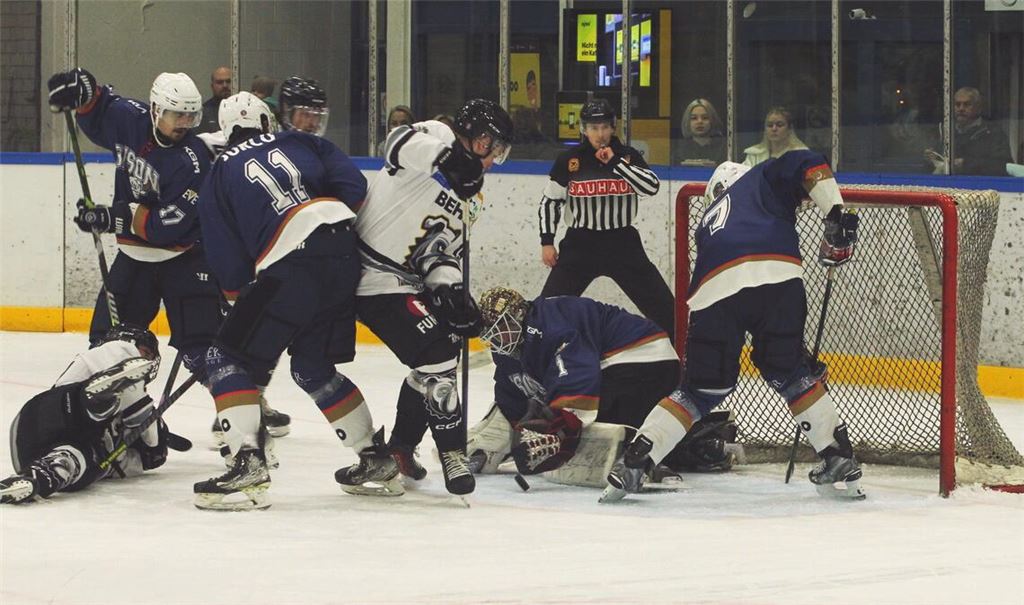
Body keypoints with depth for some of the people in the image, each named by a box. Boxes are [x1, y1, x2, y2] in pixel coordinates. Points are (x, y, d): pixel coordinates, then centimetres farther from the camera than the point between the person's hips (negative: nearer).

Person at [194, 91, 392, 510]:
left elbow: (228, 265, 11)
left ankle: (248, 463, -14)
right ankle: (376, 458, 28)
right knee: (313, 367, 24)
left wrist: (240, 296, 26)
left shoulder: (220, 177, 15)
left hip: (291, 267, -5)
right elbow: (353, 185, 8)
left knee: (229, 360, 4)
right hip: (345, 255, 5)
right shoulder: (300, 144, 21)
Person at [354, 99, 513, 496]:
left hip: (406, 282, 10)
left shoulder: (461, 202, 19)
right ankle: (453, 456, -10)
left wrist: (450, 288, -9)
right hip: (376, 280, -10)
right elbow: (401, 143, -30)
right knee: (435, 357, -16)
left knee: (436, 358, 18)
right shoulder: (434, 137, -7)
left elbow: (442, 254, 11)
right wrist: (448, 157, -46)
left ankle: (401, 447, 34)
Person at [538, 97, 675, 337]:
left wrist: (615, 162, -20)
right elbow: (549, 201, 5)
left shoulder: (628, 156, -1)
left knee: (662, 305, -1)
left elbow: (652, 187, -17)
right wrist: (547, 242, 0)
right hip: (580, 243, -1)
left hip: (622, 242, 1)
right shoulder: (569, 160, -3)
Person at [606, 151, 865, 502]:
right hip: (777, 277, -3)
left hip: (715, 289, 3)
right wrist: (835, 217, 6)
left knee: (702, 389, 14)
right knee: (792, 373, 15)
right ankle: (839, 463, 11)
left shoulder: (708, 222, 41)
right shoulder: (762, 179, 31)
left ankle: (633, 463, 5)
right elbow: (807, 166, 11)